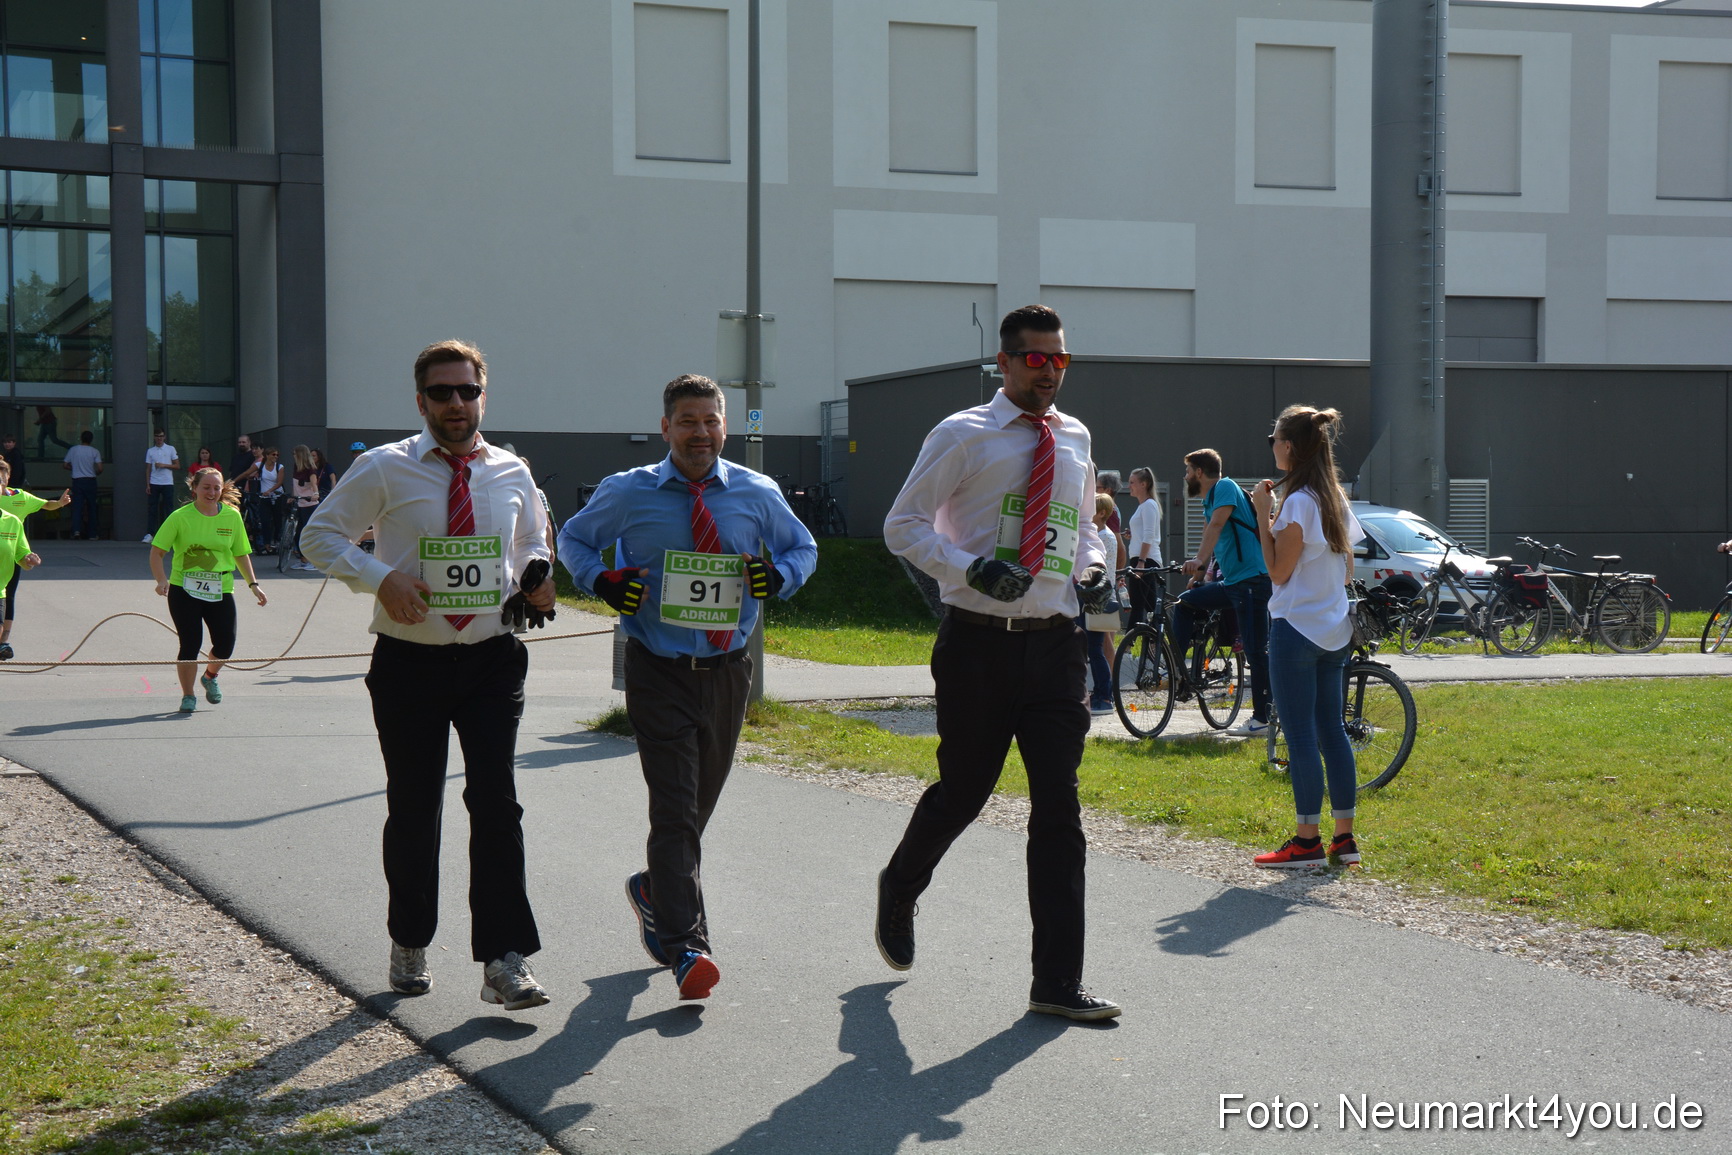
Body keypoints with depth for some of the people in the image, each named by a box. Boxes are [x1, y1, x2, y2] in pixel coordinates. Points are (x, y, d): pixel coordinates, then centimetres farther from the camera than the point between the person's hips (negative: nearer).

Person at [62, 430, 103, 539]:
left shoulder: (73, 450, 2)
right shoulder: (94, 451, -2)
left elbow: (65, 465, 7)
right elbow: (100, 469, -9)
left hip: (77, 481, 0)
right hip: (90, 481, 0)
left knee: (77, 506, -2)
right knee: (91, 507, 8)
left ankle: (76, 530, -23)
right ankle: (92, 534, 11)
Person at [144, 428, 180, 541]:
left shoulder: (170, 449, 6)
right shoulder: (150, 451, 10)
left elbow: (177, 466, 4)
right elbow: (148, 469, 9)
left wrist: (163, 465, -9)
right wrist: (147, 485, 2)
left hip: (167, 483, -1)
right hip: (154, 483, 1)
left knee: (169, 508, -1)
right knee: (153, 509, -1)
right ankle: (150, 534, -1)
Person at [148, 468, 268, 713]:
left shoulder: (232, 516, 3)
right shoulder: (180, 517, -6)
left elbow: (241, 553, 14)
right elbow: (157, 551, -4)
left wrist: (253, 584, 8)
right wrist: (162, 580, -19)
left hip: (221, 591, 3)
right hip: (184, 591, -3)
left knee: (225, 644, -2)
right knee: (190, 644, -6)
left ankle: (210, 677, 32)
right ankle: (188, 696, 14)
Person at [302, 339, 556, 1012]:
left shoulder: (512, 476, 6)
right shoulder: (385, 470, -4)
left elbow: (533, 543, 23)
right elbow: (320, 535, 1)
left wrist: (535, 578, -1)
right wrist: (380, 577, -15)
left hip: (492, 661, 1)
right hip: (409, 662, -1)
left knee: (496, 803, -9)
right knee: (413, 808, 9)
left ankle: (504, 963, -9)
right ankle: (409, 945, 29)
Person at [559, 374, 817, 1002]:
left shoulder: (758, 495, 3)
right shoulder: (626, 493, -1)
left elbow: (803, 548, 18)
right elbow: (573, 538, 14)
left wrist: (780, 575, -6)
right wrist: (600, 580, -7)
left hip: (728, 669, 3)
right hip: (660, 673, -3)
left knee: (700, 802, 16)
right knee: (676, 809, -12)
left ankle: (653, 888, 44)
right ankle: (685, 947, -13)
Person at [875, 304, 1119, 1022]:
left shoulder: (1075, 440, 14)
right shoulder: (963, 436, -2)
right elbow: (903, 524, -4)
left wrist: (1093, 569, 5)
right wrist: (971, 568, -19)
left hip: (1056, 645, 4)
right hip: (979, 641, -4)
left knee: (1059, 808, -1)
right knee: (961, 793, 7)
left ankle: (1058, 982, 2)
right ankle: (899, 889, 40)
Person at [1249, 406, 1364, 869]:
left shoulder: (1297, 501, -14)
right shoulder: (1336, 499, 11)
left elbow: (1279, 570, -13)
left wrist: (1263, 515, -10)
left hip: (1296, 629, -8)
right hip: (1335, 630, 8)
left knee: (1300, 734, -4)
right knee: (1332, 729, 10)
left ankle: (1308, 840, -3)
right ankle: (1344, 838, 11)